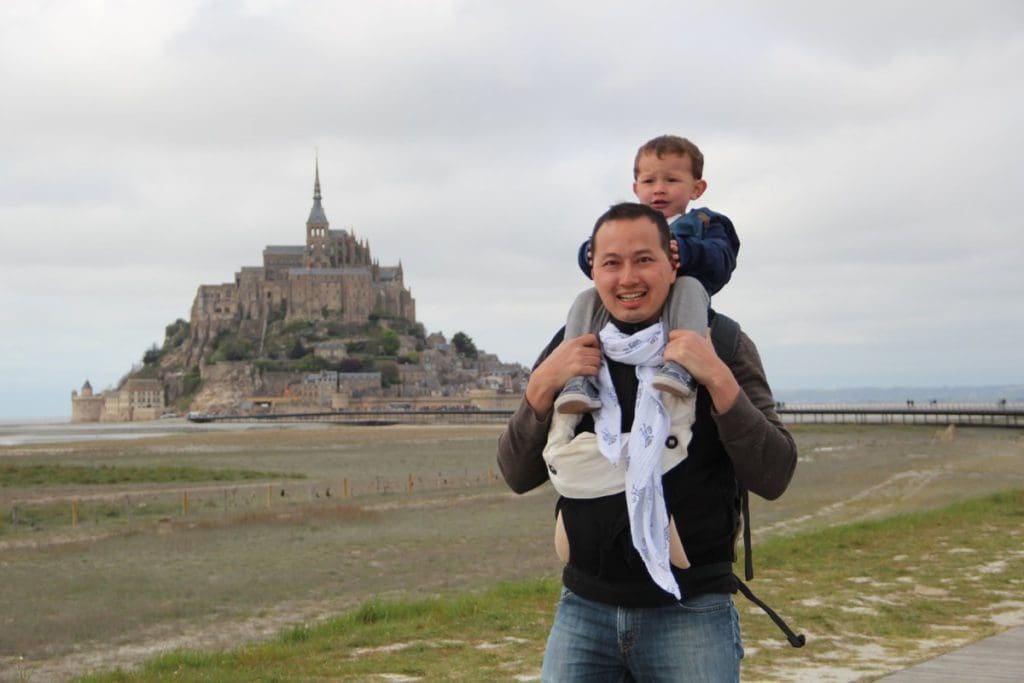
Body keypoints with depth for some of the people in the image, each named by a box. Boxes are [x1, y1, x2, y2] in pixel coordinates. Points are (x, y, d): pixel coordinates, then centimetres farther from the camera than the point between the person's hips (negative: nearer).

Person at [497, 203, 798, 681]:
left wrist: (718, 379, -21)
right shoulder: (569, 350, 4)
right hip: (583, 606, 3)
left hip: (689, 610, -2)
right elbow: (517, 476, 4)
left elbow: (773, 478, -10)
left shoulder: (721, 345, -4)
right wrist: (541, 386, -11)